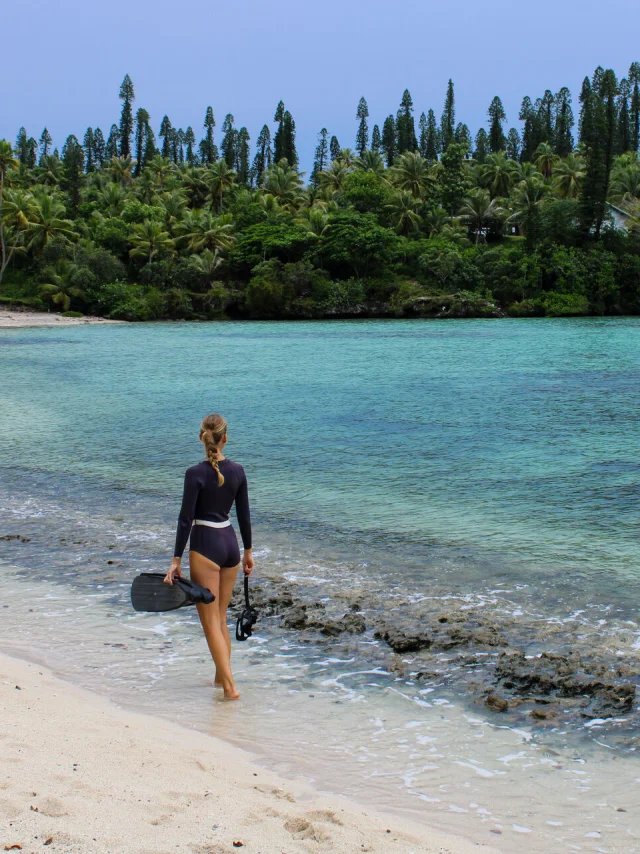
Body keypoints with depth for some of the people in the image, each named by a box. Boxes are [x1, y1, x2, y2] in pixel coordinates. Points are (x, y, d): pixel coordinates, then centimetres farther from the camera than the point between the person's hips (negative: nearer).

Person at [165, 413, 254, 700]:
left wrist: (176, 560, -8)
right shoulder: (237, 471, 1)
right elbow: (244, 516, 7)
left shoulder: (196, 473, -14)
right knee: (221, 617, 18)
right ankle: (221, 677, 27)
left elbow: (186, 519, -13)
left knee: (210, 621, -1)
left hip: (205, 546, -6)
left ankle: (230, 686, -7)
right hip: (231, 543, 6)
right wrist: (248, 551, 18)